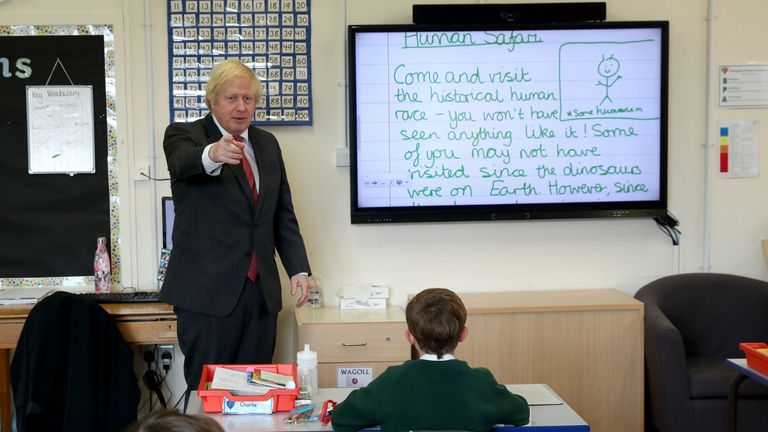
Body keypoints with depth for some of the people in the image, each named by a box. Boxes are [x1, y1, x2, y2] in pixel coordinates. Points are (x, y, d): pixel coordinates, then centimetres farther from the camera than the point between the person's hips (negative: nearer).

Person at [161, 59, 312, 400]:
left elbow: (283, 214, 17)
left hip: (260, 290, 5)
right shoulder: (183, 135, -1)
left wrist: (299, 268, 6)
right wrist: (212, 155, -48)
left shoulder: (267, 144, 15)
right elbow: (183, 162, -26)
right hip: (208, 290, -4)